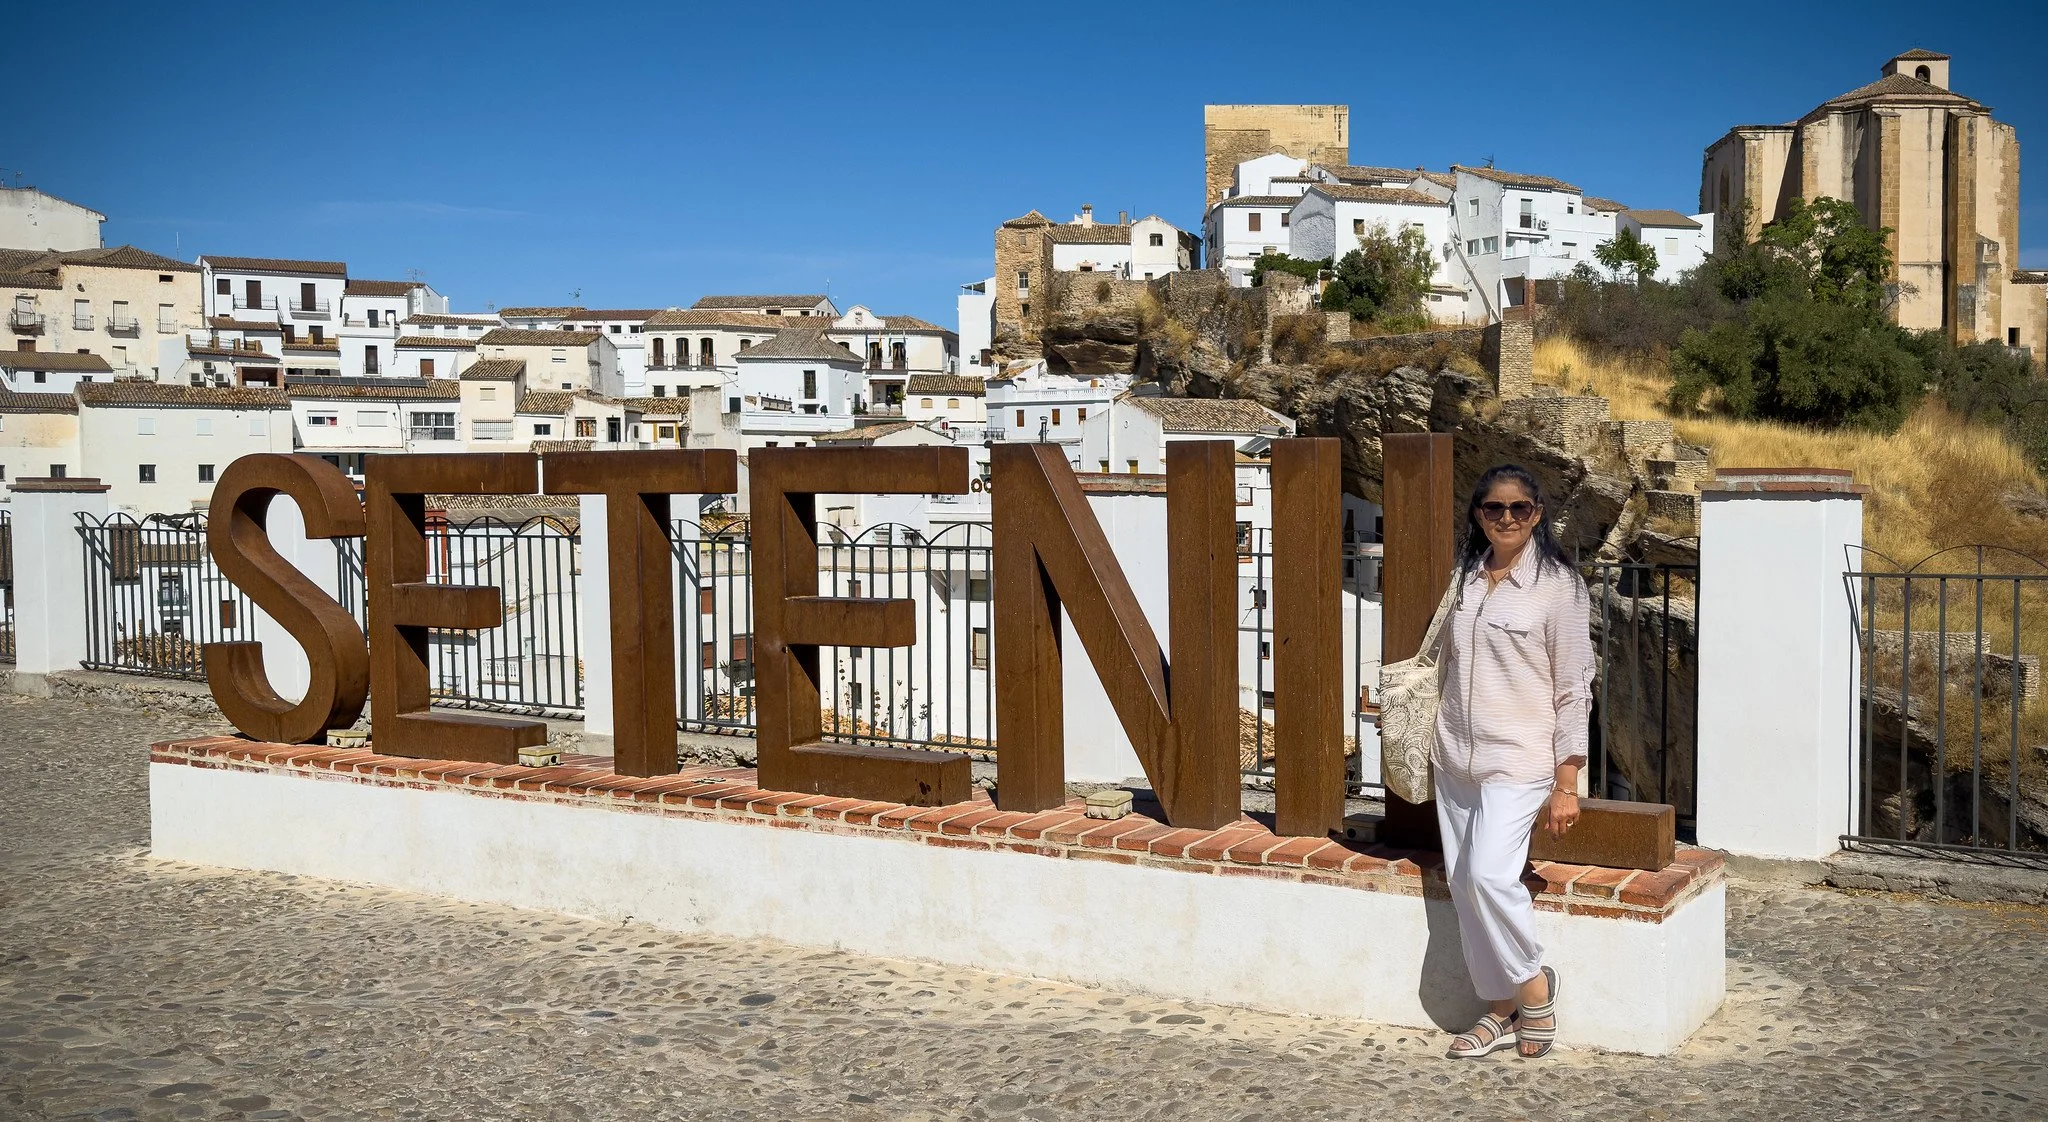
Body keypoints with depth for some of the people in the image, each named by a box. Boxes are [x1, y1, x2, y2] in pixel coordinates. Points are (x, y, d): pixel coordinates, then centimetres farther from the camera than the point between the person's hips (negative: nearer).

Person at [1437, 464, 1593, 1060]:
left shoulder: (1557, 585, -7)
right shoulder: (1465, 578, 10)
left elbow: (1573, 689, -8)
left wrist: (1566, 784, -11)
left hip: (1518, 760, -6)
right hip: (1456, 759, 6)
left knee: (1488, 875, -19)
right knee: (1463, 884, 5)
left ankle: (1535, 986, 4)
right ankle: (1502, 1010, 17)